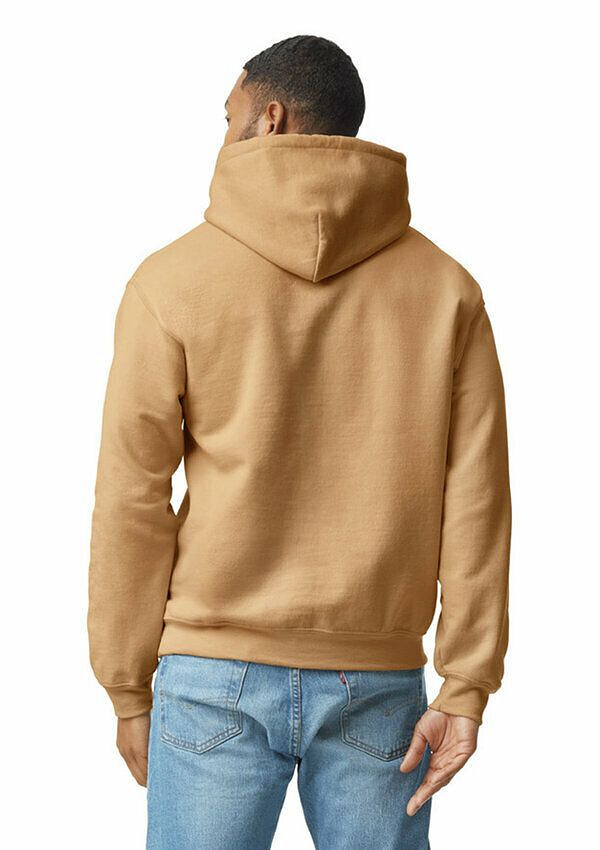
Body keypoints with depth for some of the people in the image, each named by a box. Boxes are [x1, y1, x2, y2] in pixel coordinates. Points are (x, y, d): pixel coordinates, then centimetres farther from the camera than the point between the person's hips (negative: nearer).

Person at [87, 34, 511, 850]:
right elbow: (475, 500, -2)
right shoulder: (447, 287, 2)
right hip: (379, 682, 2)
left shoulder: (172, 281, -3)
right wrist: (465, 686, 0)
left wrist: (129, 690, 5)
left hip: (216, 677, -1)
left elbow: (131, 501, -3)